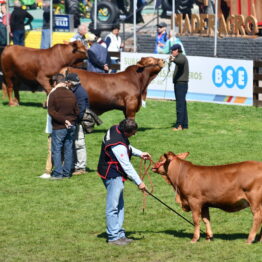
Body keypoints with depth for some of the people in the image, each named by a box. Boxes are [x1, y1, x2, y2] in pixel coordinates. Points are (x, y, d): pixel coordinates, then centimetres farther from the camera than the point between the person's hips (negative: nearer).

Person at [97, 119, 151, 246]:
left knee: (119, 205, 15)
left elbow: (126, 147, 21)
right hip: (113, 176, -11)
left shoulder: (114, 129, 1)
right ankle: (113, 236, -3)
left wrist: (139, 153, 12)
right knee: (113, 207, -6)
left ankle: (120, 234, 20)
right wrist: (139, 182, -15)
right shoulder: (118, 146, -29)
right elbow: (127, 166, -23)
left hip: (115, 174, 11)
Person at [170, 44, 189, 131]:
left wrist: (174, 59, -56)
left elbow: (181, 61, -37)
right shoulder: (180, 57, 21)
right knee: (182, 105, 12)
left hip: (181, 84, -11)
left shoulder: (181, 57, -11)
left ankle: (179, 125, -20)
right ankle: (185, 124, 15)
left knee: (180, 105, -15)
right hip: (179, 84, 11)